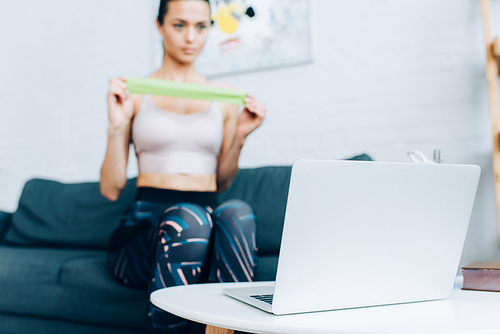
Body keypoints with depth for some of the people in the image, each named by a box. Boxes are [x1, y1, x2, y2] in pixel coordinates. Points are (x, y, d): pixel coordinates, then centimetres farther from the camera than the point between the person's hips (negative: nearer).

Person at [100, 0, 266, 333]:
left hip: (208, 216, 2)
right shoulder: (133, 92, 9)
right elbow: (111, 188, 5)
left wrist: (240, 136, 6)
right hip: (147, 223, -2)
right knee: (187, 218, -36)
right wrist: (117, 125, -7)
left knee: (237, 212, -33)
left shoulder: (225, 96, 17)